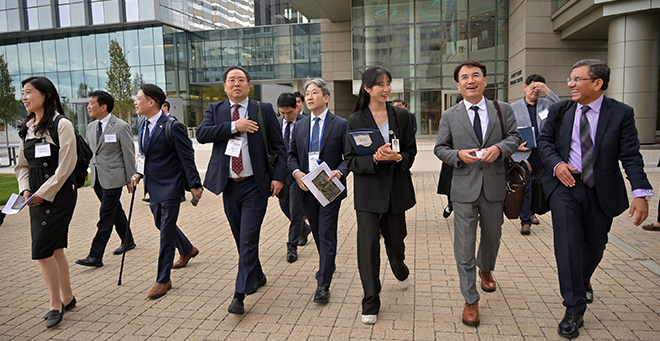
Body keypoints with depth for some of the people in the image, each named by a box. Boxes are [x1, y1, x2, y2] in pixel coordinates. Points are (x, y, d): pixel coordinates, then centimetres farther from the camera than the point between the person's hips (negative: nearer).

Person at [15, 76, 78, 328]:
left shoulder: (61, 125, -9)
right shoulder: (27, 128, 13)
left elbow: (65, 166, -14)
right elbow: (22, 165, 15)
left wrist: (44, 193, -13)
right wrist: (26, 189, -1)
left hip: (59, 192, -7)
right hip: (37, 195, 7)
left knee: (42, 250, -8)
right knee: (54, 248, 11)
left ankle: (56, 305, 7)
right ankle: (67, 298, 24)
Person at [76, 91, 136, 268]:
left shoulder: (121, 127, -10)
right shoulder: (91, 127, 11)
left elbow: (129, 154, -8)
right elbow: (90, 151, 20)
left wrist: (130, 179, -7)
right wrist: (90, 170, 15)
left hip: (113, 177, -7)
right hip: (97, 178, 7)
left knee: (106, 216, -7)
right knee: (115, 211, 17)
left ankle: (96, 256, -6)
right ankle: (127, 241, 32)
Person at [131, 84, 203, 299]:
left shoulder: (172, 127, -17)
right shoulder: (143, 126, 8)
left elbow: (187, 157, -15)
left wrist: (194, 184, -16)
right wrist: (139, 173, 4)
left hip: (170, 186, -9)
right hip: (153, 185, 9)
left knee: (166, 231, -3)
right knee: (161, 224, 22)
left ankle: (163, 280, 8)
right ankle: (187, 250, 48)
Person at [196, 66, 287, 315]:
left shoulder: (264, 110, 1)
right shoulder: (215, 110, 8)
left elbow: (279, 146, 0)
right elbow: (201, 134, -9)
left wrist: (278, 176, -11)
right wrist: (234, 126, -17)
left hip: (254, 186, -3)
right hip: (229, 186, 4)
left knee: (249, 240, -7)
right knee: (240, 239, 16)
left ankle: (240, 295, -2)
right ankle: (257, 276, 37)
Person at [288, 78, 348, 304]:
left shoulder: (341, 125, -2)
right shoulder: (299, 126, 11)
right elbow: (292, 154, 13)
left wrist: (339, 171, -21)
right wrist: (296, 172, -7)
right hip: (306, 188, 5)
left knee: (327, 236, -5)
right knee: (318, 234, 18)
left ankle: (323, 285, 0)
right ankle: (328, 266, 41)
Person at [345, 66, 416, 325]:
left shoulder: (401, 116, 3)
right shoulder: (355, 121, -3)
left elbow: (411, 152, 5)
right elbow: (351, 161, -6)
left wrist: (398, 157, -17)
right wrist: (374, 158, -23)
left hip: (396, 187, 2)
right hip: (368, 190, -2)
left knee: (395, 238, 17)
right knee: (368, 243, -5)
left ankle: (401, 271, 52)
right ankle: (370, 303, 7)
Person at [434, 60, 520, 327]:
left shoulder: (503, 110, 6)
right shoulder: (449, 116, 3)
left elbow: (514, 137, 7)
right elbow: (440, 148, 5)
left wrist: (499, 148, -15)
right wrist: (458, 155, -15)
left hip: (494, 186, 2)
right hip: (464, 187, -2)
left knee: (492, 235, 20)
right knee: (464, 245, -2)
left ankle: (486, 270, 52)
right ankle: (470, 300, 10)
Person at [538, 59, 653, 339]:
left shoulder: (621, 113, -6)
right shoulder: (559, 110, 0)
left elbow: (631, 156, -9)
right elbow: (544, 140, 8)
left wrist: (641, 192, -19)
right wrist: (556, 163, -12)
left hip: (601, 191, 0)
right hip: (565, 184, 0)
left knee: (595, 244, 14)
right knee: (568, 242, -11)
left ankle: (583, 281, 48)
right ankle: (574, 310, -2)